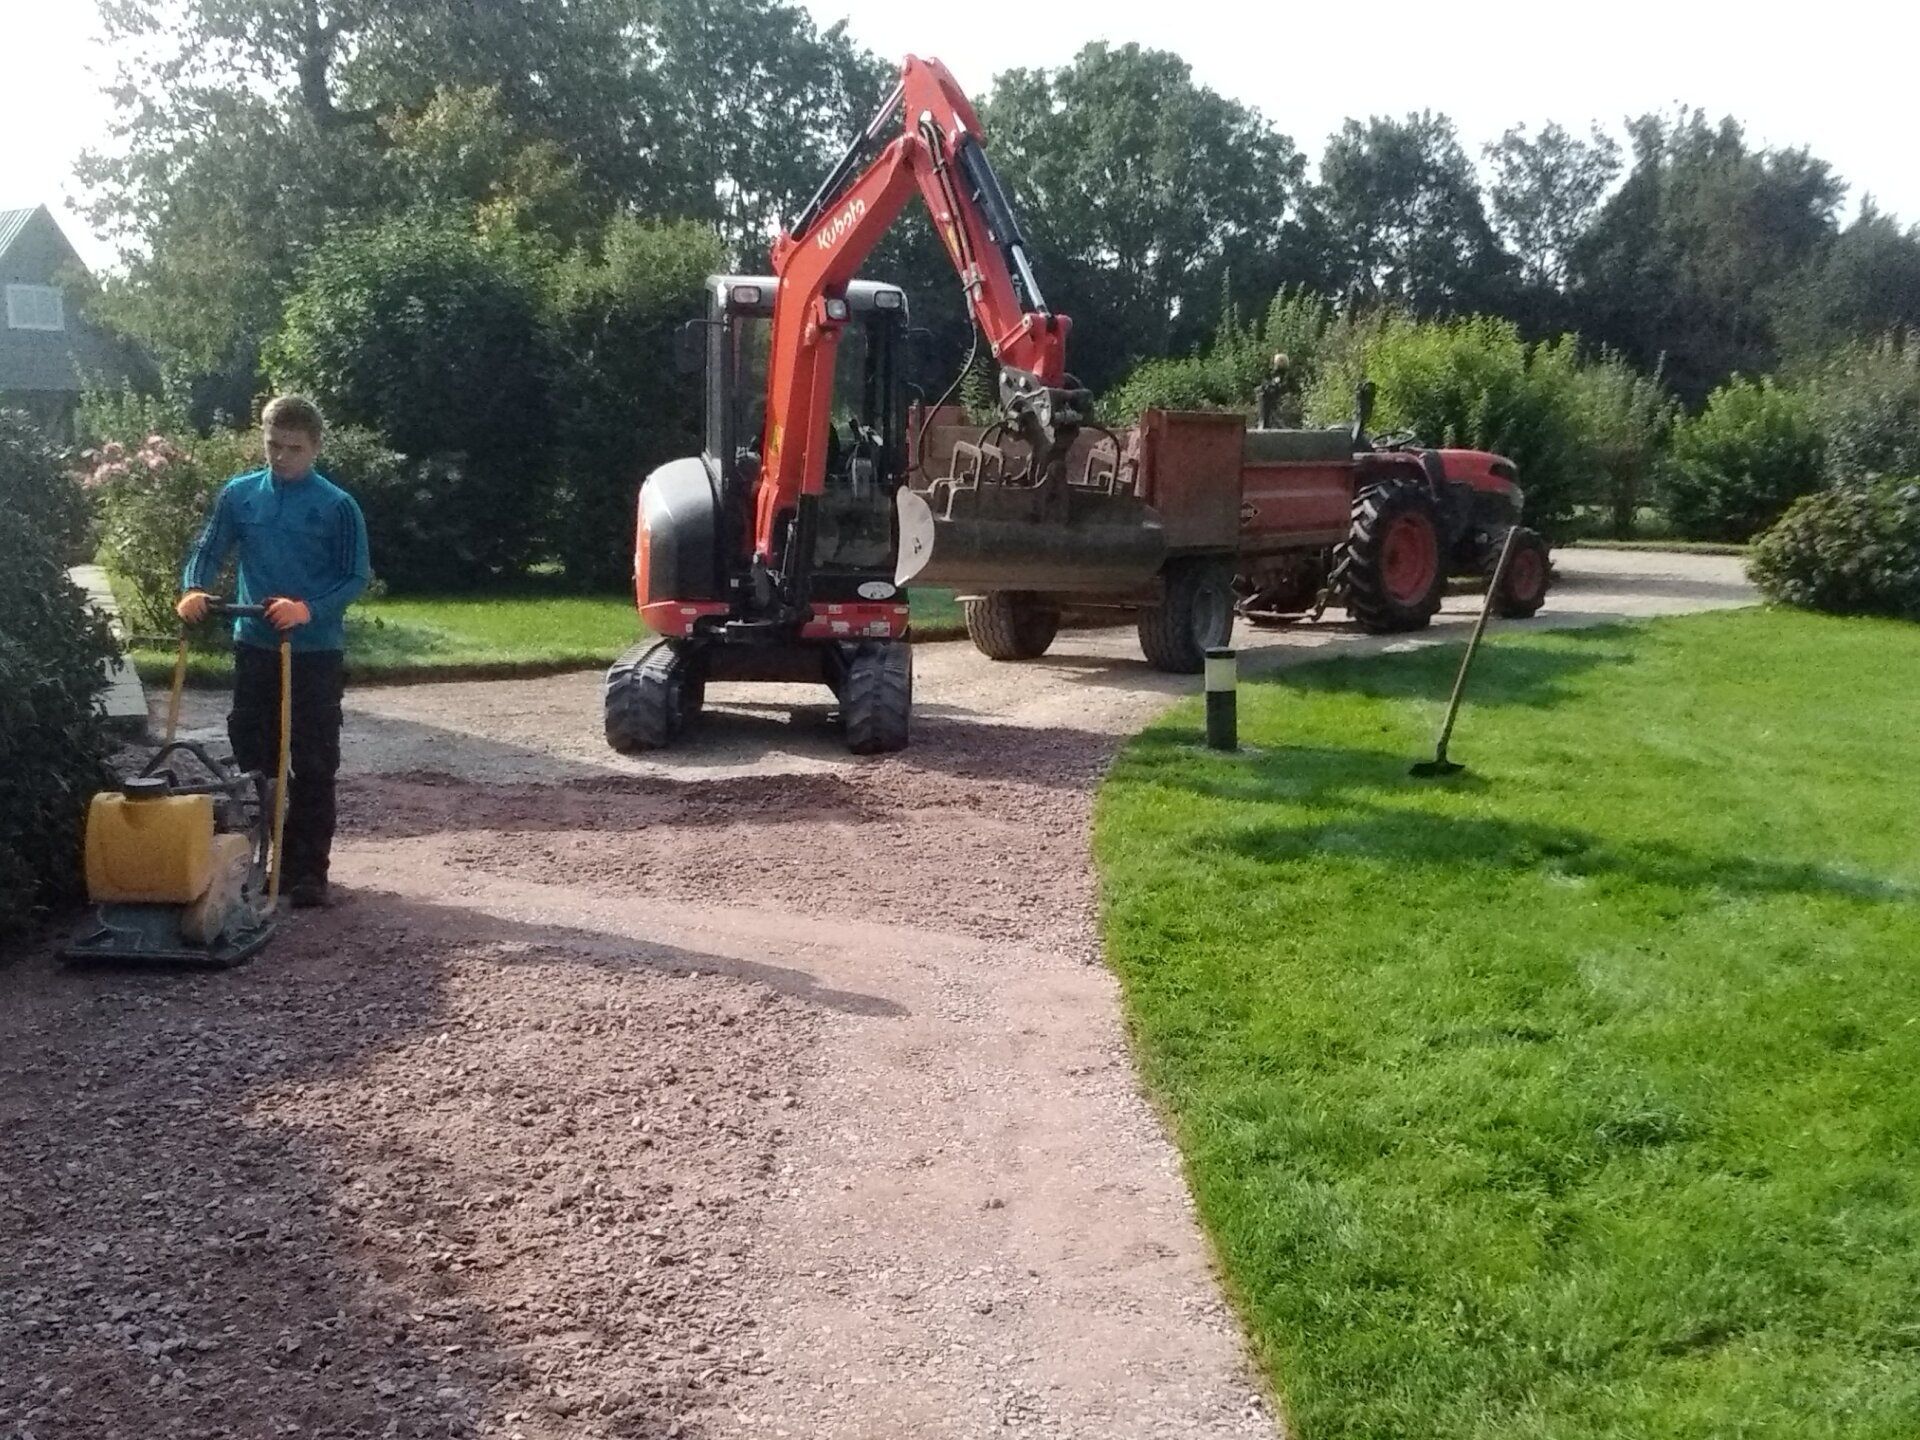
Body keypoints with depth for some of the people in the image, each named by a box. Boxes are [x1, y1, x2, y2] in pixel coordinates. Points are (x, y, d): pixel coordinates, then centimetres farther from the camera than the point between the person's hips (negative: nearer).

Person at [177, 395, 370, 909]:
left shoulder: (337, 506, -6)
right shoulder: (238, 494, 5)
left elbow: (356, 577, -7)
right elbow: (208, 551, 8)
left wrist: (308, 609, -22)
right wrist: (194, 590, -13)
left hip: (316, 653, -3)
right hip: (254, 647, 4)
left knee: (314, 768, 1)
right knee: (252, 759, 11)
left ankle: (307, 871, 7)